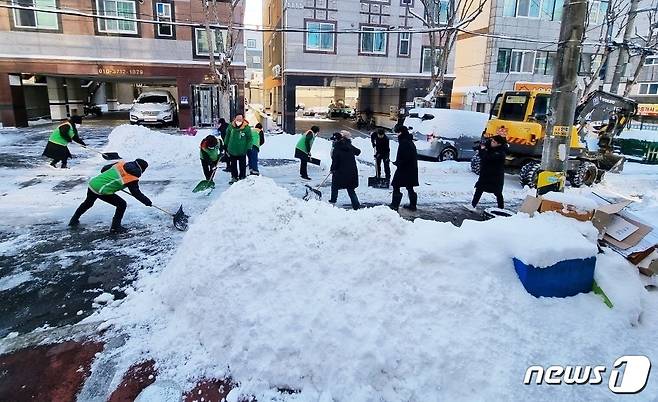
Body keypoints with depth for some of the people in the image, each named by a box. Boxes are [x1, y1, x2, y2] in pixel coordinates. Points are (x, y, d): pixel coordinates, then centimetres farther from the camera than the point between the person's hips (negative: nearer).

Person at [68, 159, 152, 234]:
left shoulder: (121, 163, 4)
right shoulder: (132, 179, -16)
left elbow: (104, 169, 15)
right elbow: (136, 193, -9)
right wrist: (146, 201, 1)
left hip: (93, 182, 8)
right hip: (101, 191, -8)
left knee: (88, 203, 33)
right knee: (122, 205, 0)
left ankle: (74, 220, 53)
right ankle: (115, 227, 5)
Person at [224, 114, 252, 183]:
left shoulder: (247, 128, -13)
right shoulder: (231, 127, -5)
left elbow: (249, 138, -5)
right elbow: (227, 136, 9)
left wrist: (248, 148, -10)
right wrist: (226, 146, 13)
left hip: (242, 151, -3)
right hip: (232, 150, 3)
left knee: (242, 165, 10)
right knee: (233, 164, 14)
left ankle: (242, 177, 23)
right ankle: (234, 177, 28)